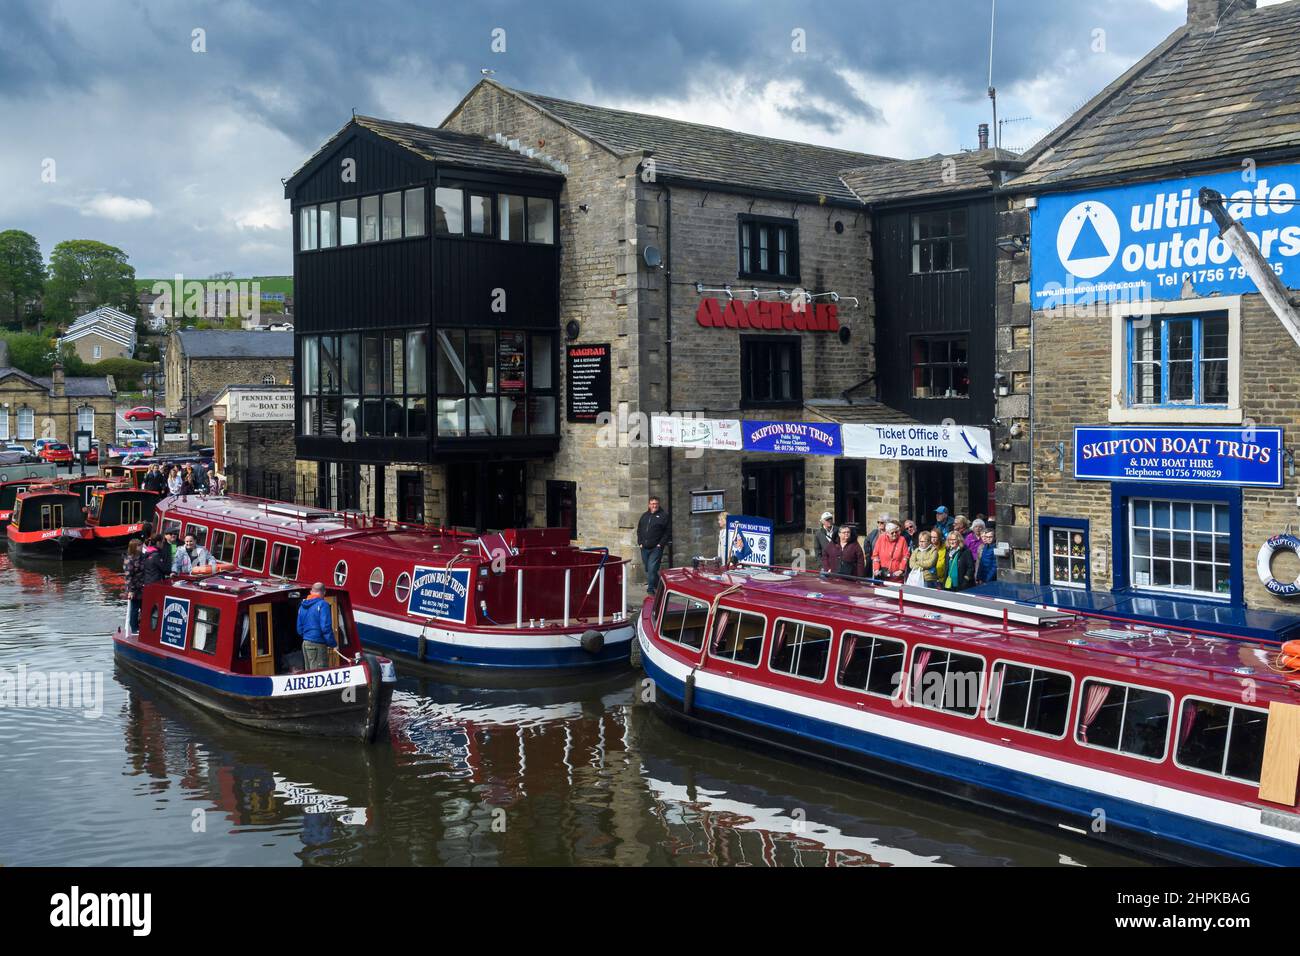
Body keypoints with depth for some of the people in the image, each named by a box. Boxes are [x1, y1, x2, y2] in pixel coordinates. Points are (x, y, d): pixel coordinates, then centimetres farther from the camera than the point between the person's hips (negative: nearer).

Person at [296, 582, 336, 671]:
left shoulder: (302, 606, 14)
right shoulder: (322, 604, -10)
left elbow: (299, 629, 18)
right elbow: (326, 627, -16)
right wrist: (333, 644, -8)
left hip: (305, 644, 8)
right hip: (318, 644, -8)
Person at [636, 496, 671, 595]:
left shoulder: (664, 516, -2)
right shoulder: (644, 516, 14)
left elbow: (668, 532, -5)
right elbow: (639, 530, 20)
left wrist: (661, 544, -12)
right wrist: (640, 542, 7)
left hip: (656, 548, -6)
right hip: (644, 548, 6)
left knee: (652, 569, -14)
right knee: (648, 569, 12)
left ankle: (651, 589, -9)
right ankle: (658, 586, 27)